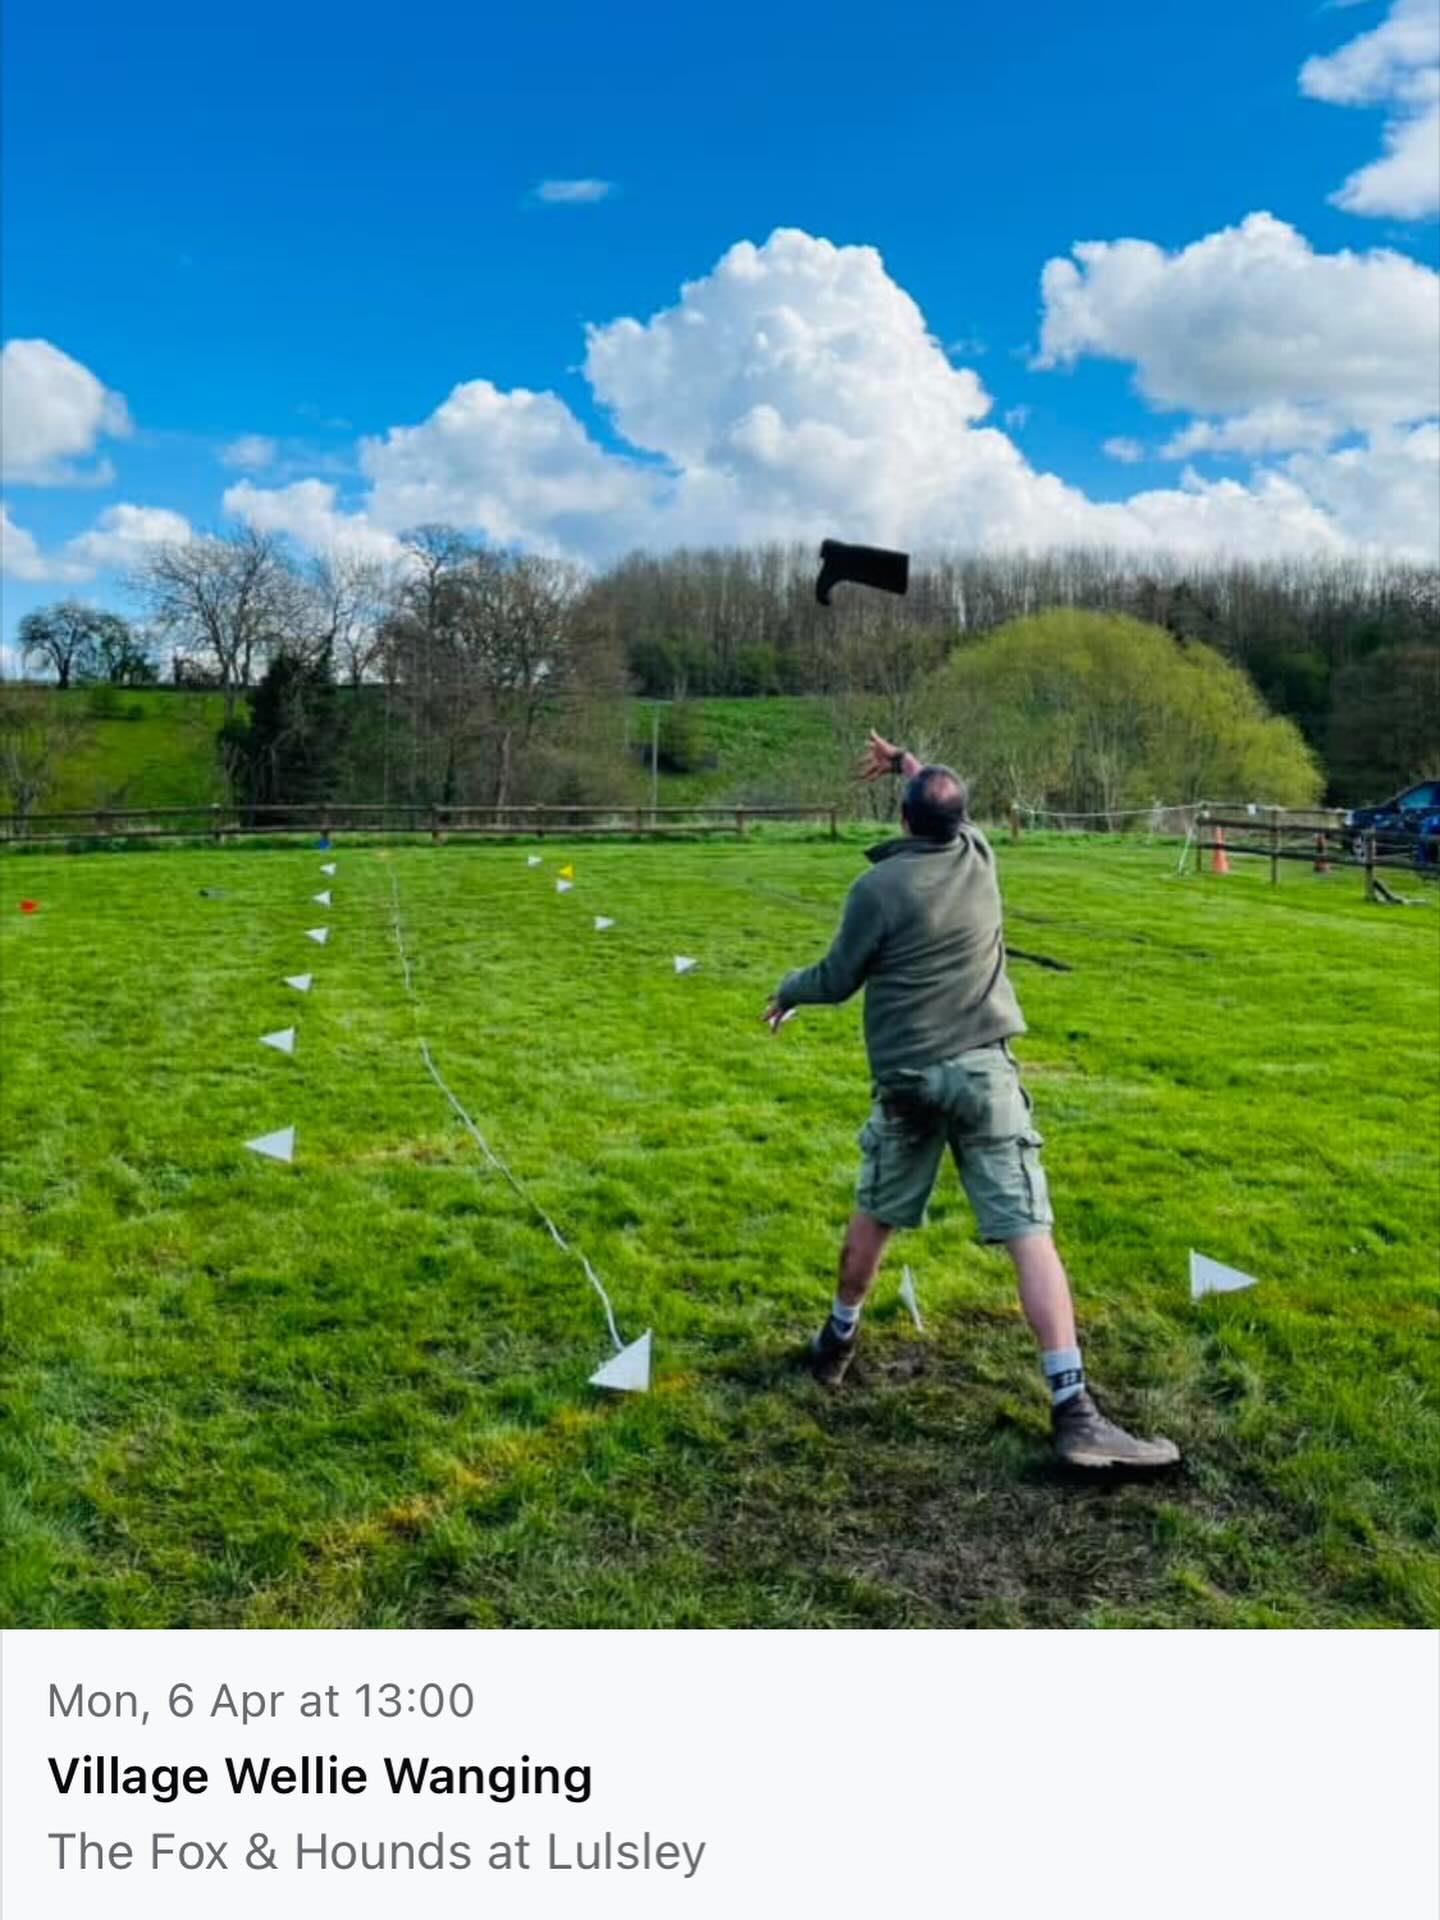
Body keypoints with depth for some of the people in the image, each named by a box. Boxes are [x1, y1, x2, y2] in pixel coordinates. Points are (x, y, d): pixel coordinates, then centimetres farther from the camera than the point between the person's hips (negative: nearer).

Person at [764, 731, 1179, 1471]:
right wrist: (904, 762, 39)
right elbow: (952, 809, 27)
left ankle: (837, 1343, 39)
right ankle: (1072, 1412, -11)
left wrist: (787, 991, 23)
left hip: (906, 1077, -1)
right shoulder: (978, 854, 2)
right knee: (1029, 1235, -6)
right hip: (983, 1070, 1)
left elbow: (837, 981, 3)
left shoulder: (877, 888, -8)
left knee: (873, 1216, 20)